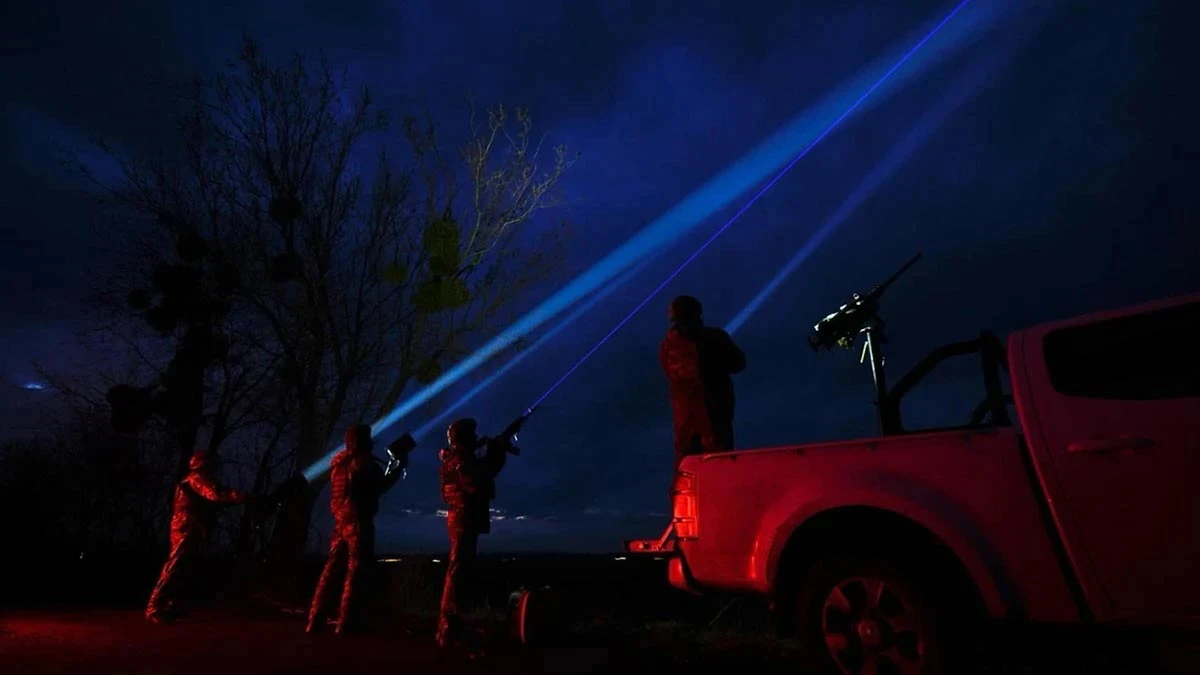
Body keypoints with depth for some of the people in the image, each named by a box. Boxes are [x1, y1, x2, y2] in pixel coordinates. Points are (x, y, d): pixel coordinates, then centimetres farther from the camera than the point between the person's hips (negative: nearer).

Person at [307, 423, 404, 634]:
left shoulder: (339, 461, 13)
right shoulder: (363, 462, -12)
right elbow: (379, 487, -5)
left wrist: (390, 469, 21)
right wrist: (399, 468, 4)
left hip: (341, 520, 8)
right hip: (359, 522, -8)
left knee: (331, 568, 11)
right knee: (354, 571, -1)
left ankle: (315, 619, 14)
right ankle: (345, 623, 2)